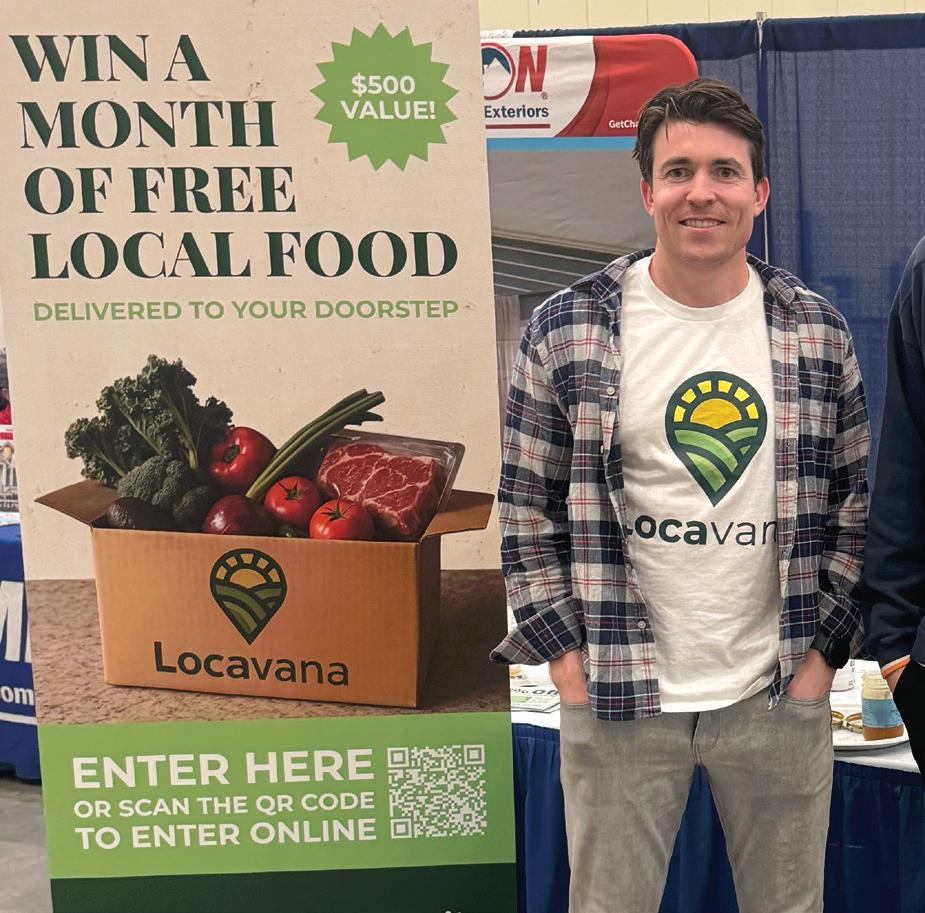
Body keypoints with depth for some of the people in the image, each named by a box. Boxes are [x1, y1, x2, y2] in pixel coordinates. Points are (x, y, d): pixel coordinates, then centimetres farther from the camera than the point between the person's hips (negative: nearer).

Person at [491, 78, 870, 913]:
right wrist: (564, 650, -5)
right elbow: (527, 507, 0)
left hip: (781, 696, 2)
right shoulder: (565, 332, -5)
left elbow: (858, 501, 7)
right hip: (616, 698, -1)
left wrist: (825, 647, 0)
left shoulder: (818, 334, 2)